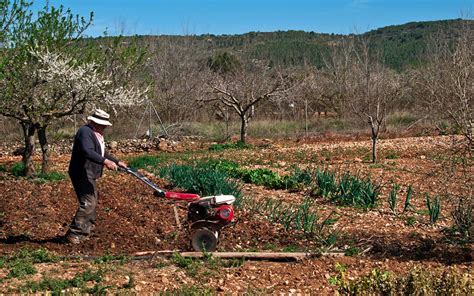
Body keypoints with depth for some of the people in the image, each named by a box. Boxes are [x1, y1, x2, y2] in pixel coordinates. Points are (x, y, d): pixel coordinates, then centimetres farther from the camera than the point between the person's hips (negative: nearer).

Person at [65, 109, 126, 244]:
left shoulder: (97, 134, 18)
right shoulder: (85, 132, -17)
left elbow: (101, 153, 30)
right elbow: (87, 152, -32)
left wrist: (117, 162, 28)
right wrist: (105, 161, -43)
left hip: (89, 175, 11)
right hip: (81, 174, -11)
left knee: (91, 202, 18)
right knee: (88, 203, -16)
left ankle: (84, 232, 29)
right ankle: (73, 234, -11)